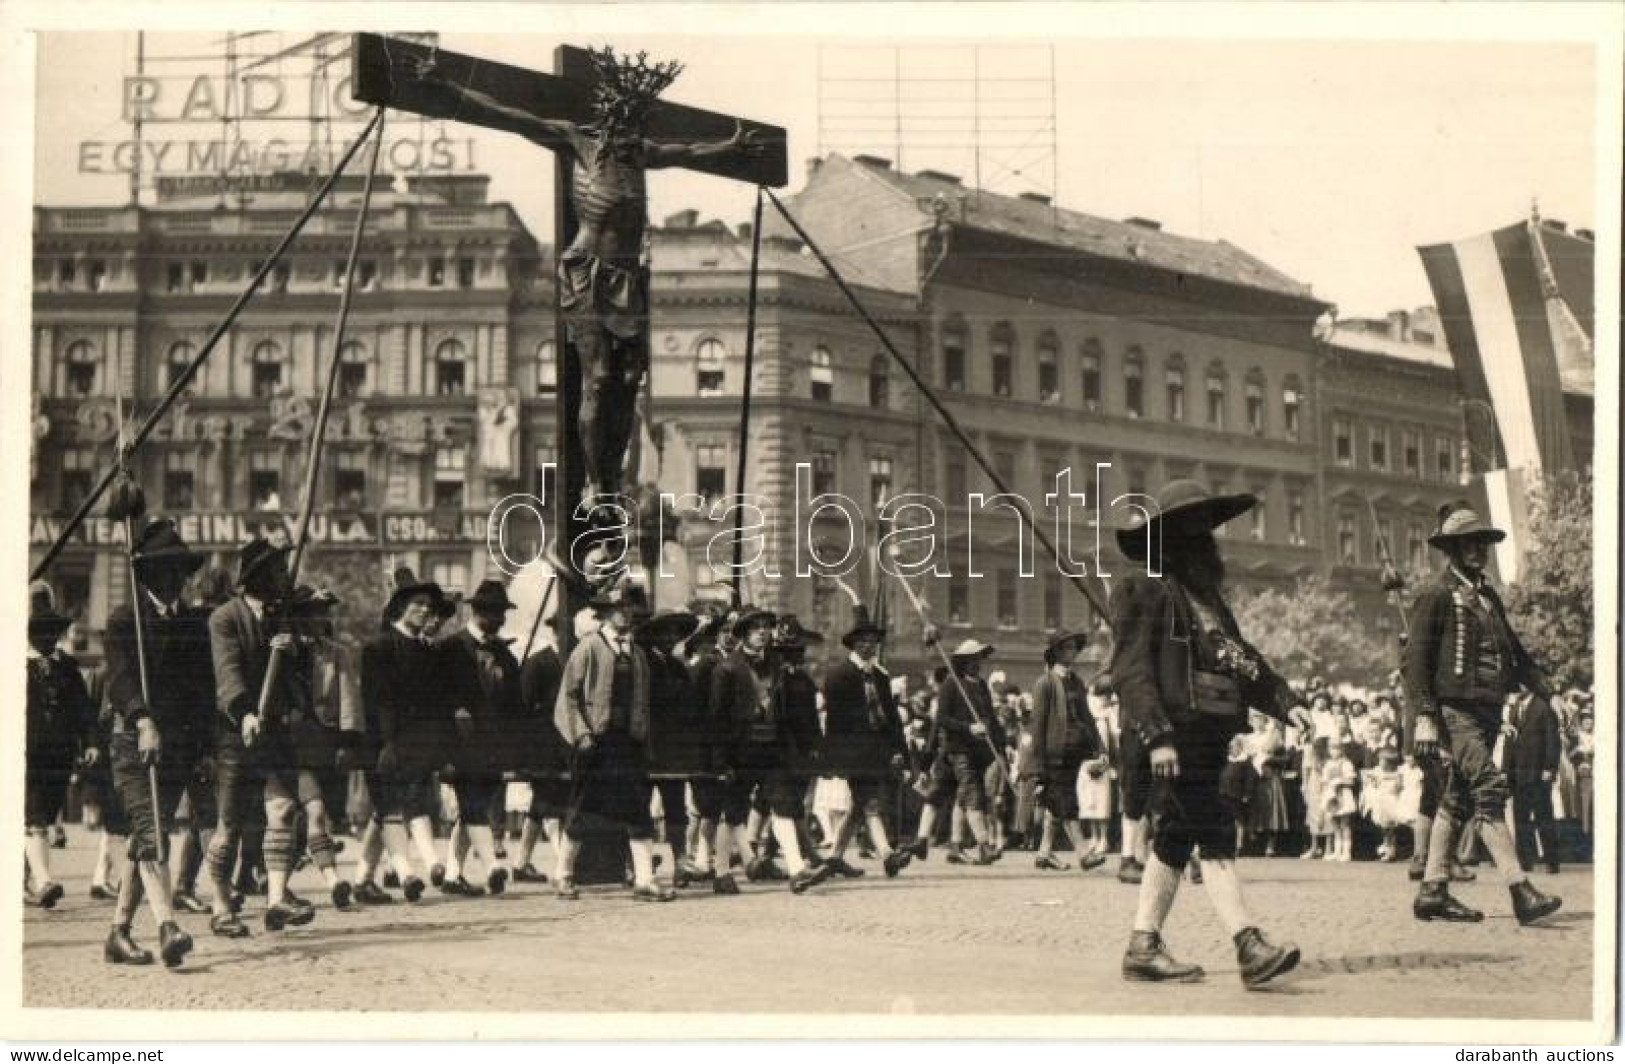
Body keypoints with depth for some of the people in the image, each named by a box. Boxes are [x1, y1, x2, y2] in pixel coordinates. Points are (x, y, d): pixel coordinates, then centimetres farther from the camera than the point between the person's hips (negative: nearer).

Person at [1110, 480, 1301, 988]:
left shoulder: (1207, 597, 22)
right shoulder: (1145, 591, -6)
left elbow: (1244, 660, 21)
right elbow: (1131, 668, -13)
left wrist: (1287, 703, 8)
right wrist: (1157, 735, -22)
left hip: (1211, 733, 9)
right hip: (1176, 732, -9)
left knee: (1176, 839, 12)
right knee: (1216, 837, -15)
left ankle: (1143, 947, 18)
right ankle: (1250, 946, -20)